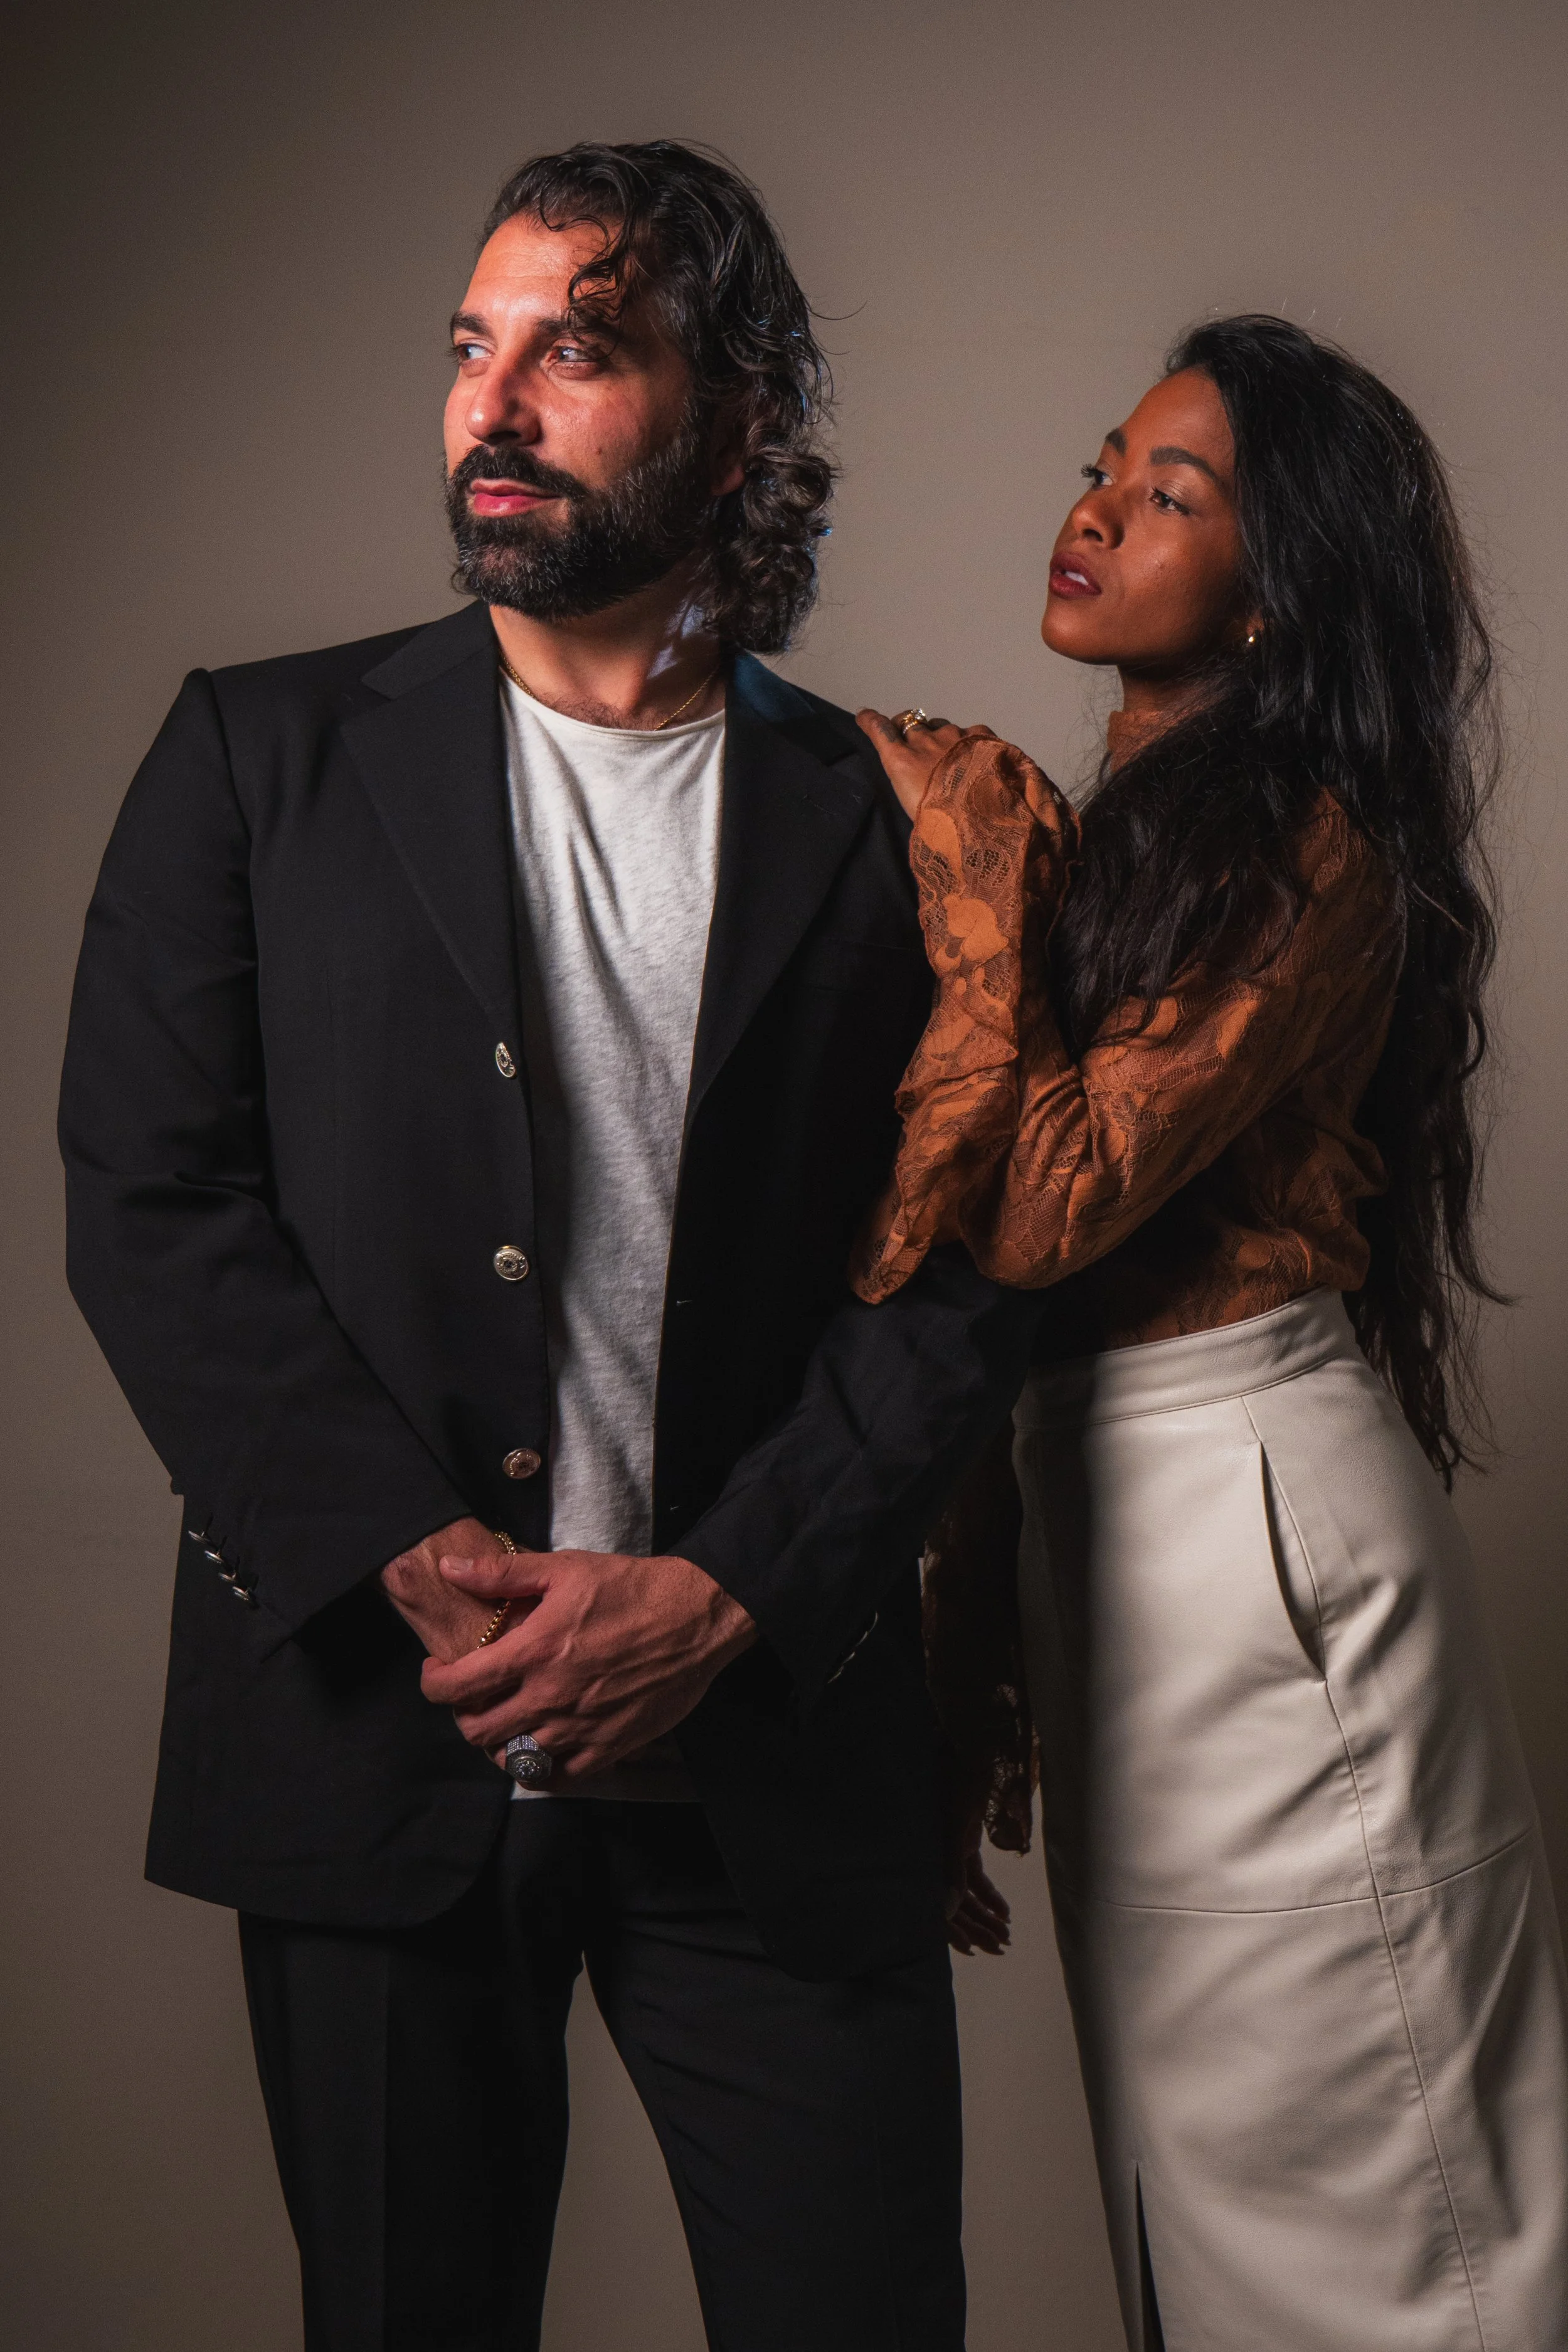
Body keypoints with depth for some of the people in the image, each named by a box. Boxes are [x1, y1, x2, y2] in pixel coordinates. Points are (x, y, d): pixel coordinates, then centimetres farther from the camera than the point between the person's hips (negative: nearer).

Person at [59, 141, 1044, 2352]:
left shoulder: (883, 818, 5)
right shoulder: (262, 757, 6)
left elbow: (962, 1276, 1)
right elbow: (146, 1201, -2)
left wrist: (717, 1595, -12)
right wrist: (431, 1566, -12)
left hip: (770, 1752, 0)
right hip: (373, 1736, 0)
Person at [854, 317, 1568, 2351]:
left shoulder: (1315, 856, -14)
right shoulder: (1102, 843, 10)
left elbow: (1047, 1203, -24)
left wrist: (971, 878, -17)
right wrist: (980, 1631, 14)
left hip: (1259, 1524, -8)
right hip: (1084, 1502, 8)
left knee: (1326, 2171, 7)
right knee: (1179, 2148, 19)